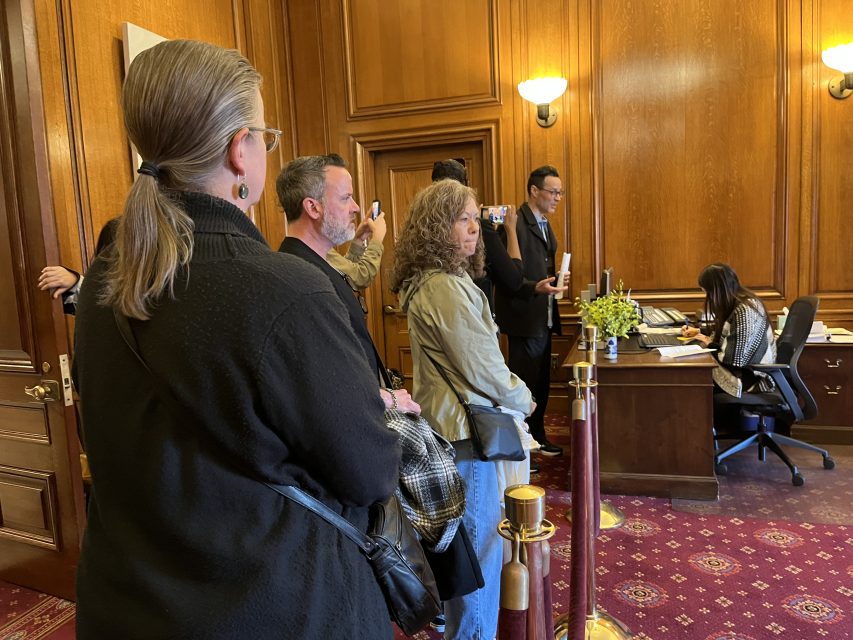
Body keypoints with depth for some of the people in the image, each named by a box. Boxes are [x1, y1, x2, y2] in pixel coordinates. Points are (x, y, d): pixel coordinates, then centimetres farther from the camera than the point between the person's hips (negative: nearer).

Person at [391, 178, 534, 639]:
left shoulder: (426, 281, 9)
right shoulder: (447, 287, -22)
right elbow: (484, 370, -21)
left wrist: (509, 392, 10)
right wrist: (522, 400, -3)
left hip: (443, 424, 11)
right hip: (465, 433, -11)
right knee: (479, 548, 4)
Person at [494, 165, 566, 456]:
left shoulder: (544, 225, 15)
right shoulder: (515, 224, -16)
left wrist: (555, 278, 4)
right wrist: (535, 288, -28)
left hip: (543, 318, 9)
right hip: (524, 319, -9)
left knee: (541, 384, 17)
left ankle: (537, 438, 30)